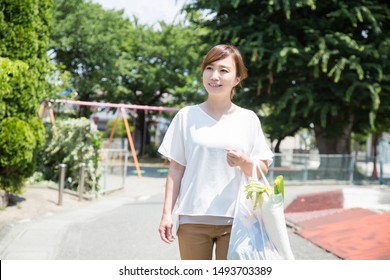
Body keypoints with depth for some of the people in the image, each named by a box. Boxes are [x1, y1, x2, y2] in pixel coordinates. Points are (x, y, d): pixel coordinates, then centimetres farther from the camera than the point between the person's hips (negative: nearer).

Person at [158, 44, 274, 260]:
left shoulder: (248, 119, 4)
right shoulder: (186, 116, 4)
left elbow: (263, 169, 7)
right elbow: (176, 169, 5)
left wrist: (244, 162, -14)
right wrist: (167, 213, 0)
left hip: (235, 219, 0)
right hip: (192, 218, 0)